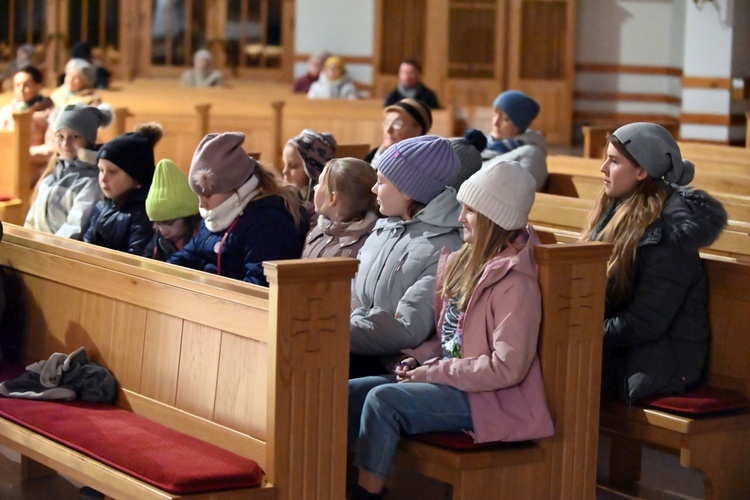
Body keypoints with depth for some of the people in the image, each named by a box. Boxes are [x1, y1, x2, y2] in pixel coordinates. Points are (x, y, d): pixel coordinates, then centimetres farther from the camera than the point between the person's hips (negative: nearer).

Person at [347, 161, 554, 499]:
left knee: (382, 400, -25)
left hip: (487, 397, -9)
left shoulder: (515, 281, -17)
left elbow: (507, 367, -22)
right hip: (449, 381, 9)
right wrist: (419, 359, 0)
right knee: (351, 393, -5)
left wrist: (433, 373, -16)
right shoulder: (466, 261, 10)